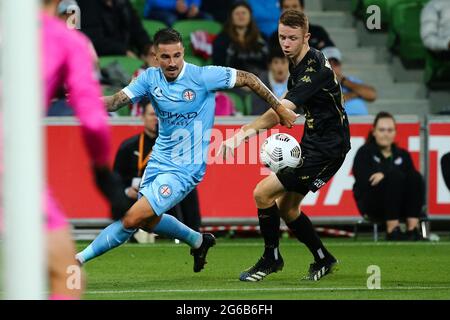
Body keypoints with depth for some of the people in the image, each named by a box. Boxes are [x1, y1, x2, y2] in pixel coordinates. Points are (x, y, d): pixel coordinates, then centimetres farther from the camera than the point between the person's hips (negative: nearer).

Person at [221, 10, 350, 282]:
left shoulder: (314, 69, -24)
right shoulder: (298, 62, 7)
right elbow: (284, 108, 22)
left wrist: (244, 132, -46)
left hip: (327, 148, -10)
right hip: (312, 143, 10)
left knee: (263, 193, -12)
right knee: (286, 208, 15)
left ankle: (271, 259, 5)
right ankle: (323, 260, 29)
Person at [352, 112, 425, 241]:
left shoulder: (402, 155, 19)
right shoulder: (364, 153, 7)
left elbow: (410, 176, 0)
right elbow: (363, 181, -10)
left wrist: (385, 175, -17)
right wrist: (390, 175, -20)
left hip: (400, 206, 4)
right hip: (372, 205, -4)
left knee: (416, 177, -23)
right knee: (395, 177, -30)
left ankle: (413, 229, -32)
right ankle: (392, 230, -35)